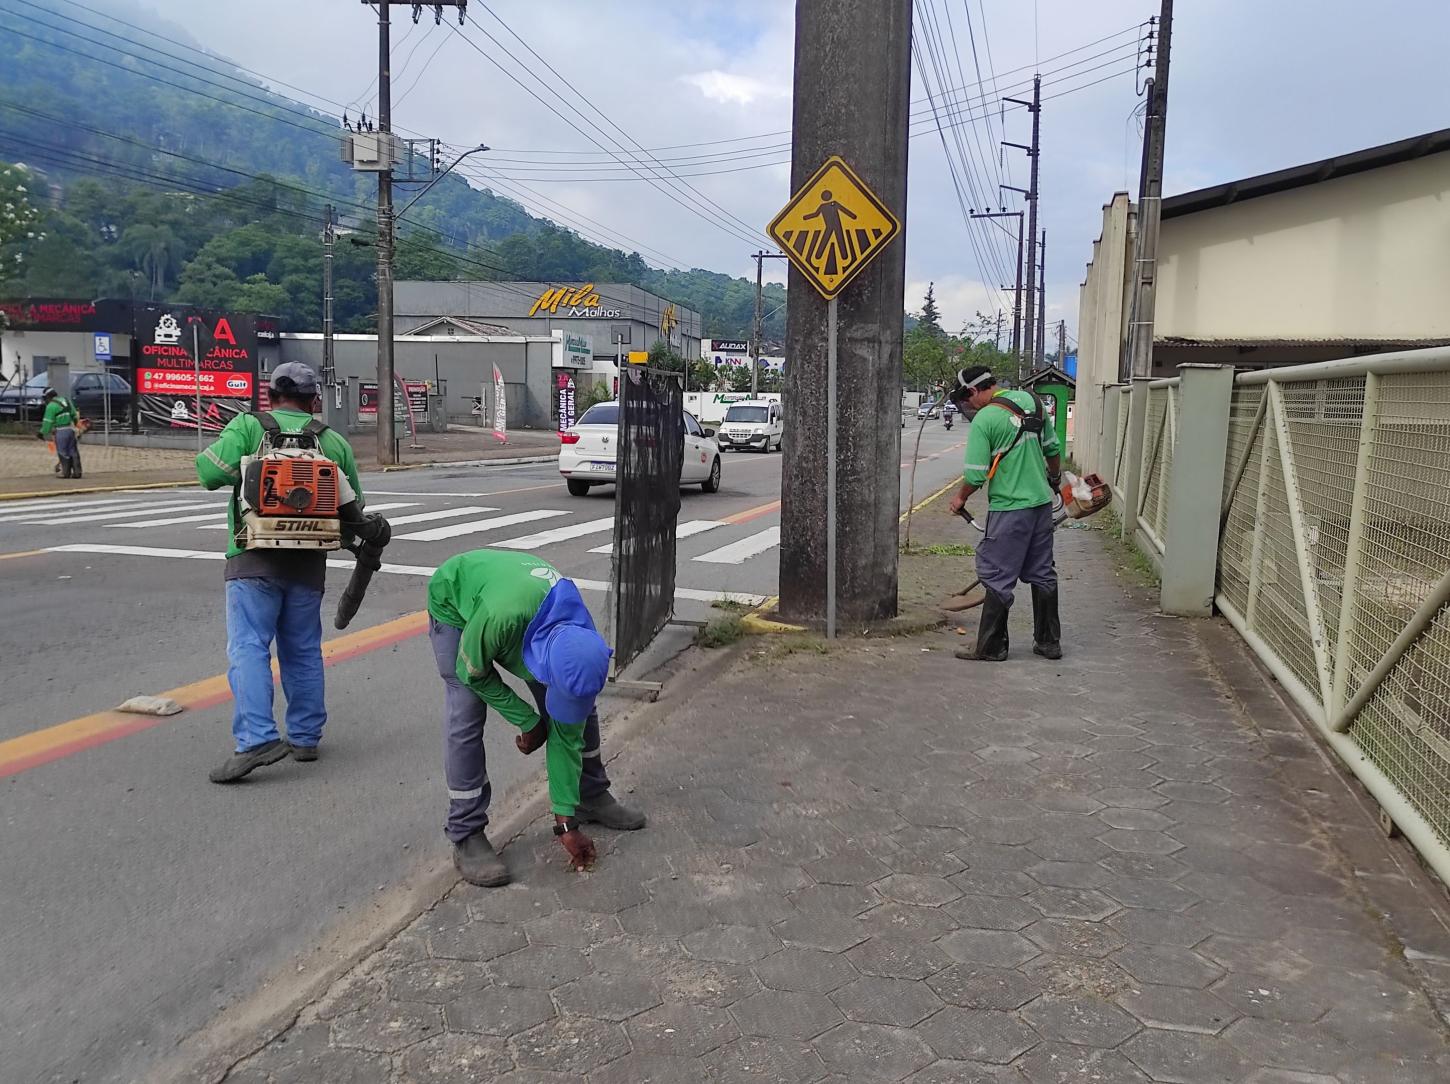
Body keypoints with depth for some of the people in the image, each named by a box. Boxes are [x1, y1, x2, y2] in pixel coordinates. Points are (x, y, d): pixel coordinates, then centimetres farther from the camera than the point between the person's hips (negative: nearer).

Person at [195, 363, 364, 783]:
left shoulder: (248, 426, -1)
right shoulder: (335, 441, 9)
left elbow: (210, 471, -13)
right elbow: (354, 506, 12)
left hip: (256, 558, -3)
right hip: (309, 561, 4)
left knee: (248, 648, -5)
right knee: (303, 651, 14)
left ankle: (257, 739, -16)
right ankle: (305, 737, 21)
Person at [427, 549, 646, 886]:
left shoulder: (579, 644, -30)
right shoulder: (500, 618, -47)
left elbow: (567, 733, -18)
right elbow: (472, 673, -23)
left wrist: (567, 823, -15)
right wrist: (528, 721, -21)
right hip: (455, 601, -3)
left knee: (581, 711, -1)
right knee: (465, 719, -17)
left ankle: (591, 797, 21)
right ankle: (466, 837, -5)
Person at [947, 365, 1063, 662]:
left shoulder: (984, 419, -15)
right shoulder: (1031, 401, 6)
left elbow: (976, 476, -16)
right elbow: (1053, 450, 16)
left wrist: (960, 498, 3)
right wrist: (1056, 479, 33)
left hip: (1009, 509, -8)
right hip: (1042, 503, 8)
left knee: (998, 578, 2)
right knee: (1042, 574, 16)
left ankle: (991, 647, 8)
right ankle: (1049, 642, 24)